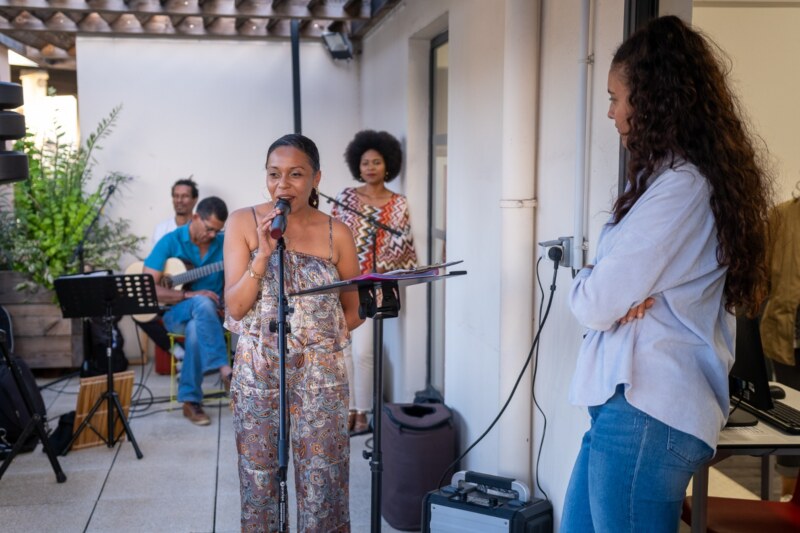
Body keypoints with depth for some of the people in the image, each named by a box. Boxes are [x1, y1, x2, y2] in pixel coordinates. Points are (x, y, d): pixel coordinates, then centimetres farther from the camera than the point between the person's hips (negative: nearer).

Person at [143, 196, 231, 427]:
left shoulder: (223, 244, 2)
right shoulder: (170, 242, -7)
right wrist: (189, 295, -25)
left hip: (208, 315, 3)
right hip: (176, 313, -3)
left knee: (196, 329, -35)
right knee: (203, 303, -37)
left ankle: (191, 401, -26)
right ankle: (225, 369, -39)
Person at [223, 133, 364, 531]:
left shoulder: (337, 234, -3)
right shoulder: (243, 223, -3)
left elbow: (353, 311, 7)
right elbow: (235, 307, -8)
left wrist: (316, 333, -7)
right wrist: (264, 254, -19)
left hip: (320, 373, 0)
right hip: (258, 371, 0)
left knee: (322, 479, 6)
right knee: (258, 475, 12)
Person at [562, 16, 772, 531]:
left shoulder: (679, 185, -18)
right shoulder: (694, 176, 15)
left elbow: (597, 304, -19)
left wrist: (584, 282, 4)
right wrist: (617, 291, -6)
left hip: (646, 412, -10)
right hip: (641, 401, 10)